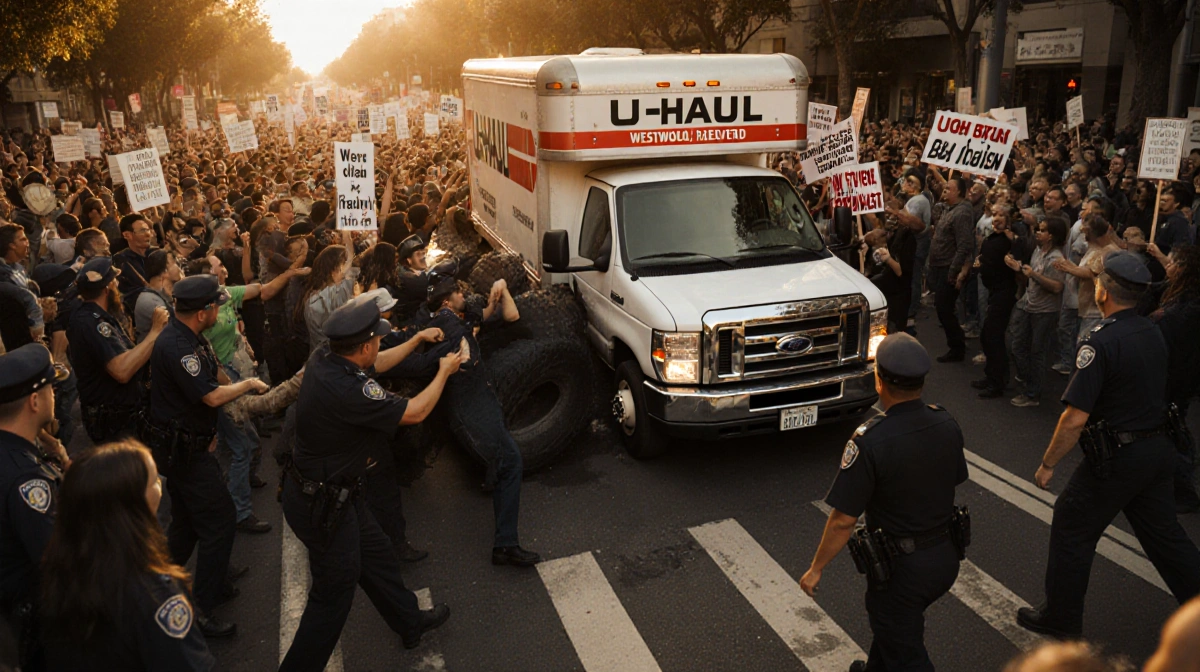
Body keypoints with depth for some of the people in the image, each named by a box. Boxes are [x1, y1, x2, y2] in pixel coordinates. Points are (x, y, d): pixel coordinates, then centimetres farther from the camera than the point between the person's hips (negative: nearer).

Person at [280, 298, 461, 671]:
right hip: (321, 504, -9)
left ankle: (410, 622, 45)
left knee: (376, 552, 24)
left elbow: (374, 365, 13)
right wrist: (444, 372, -3)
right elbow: (415, 412, -19)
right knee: (334, 594, 8)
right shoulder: (347, 391, -34)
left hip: (330, 490, 9)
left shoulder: (323, 359, -9)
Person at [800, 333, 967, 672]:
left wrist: (816, 569, -9)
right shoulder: (947, 424, -8)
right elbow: (954, 483, 8)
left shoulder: (870, 441, -28)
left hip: (901, 568, -7)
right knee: (889, 621, 32)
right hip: (946, 557, 7)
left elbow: (843, 520, -23)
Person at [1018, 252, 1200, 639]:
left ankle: (1061, 621, 20)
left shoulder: (1101, 342, -23)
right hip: (1158, 449, 8)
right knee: (1163, 534, 20)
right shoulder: (1153, 334, 3)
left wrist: (1048, 465, -14)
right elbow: (1151, 394, 15)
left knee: (1071, 532, 8)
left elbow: (1075, 418, -24)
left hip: (1116, 459, -7)